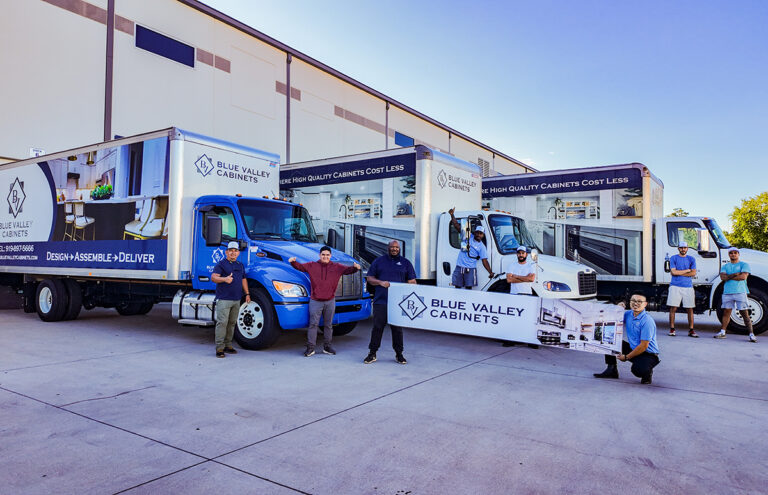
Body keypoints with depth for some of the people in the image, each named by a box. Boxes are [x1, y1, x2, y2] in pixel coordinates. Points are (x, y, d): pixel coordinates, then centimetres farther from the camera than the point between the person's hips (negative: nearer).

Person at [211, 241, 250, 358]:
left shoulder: (240, 265, 19)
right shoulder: (221, 264, -2)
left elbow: (243, 280, 26)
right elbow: (213, 277, -13)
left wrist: (247, 294, 20)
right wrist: (225, 279, -30)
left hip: (236, 299, 7)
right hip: (224, 299, -7)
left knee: (232, 323, 10)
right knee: (222, 322, -10)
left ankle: (228, 345, 19)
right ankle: (219, 348, -7)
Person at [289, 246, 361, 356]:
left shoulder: (336, 267, 4)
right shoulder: (312, 265, 2)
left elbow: (348, 270, -2)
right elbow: (300, 267, -3)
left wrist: (355, 267, -23)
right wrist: (293, 262, -23)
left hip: (330, 301, 2)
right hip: (315, 301, -2)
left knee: (328, 325, 12)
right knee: (313, 324, -2)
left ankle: (327, 346, 24)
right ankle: (310, 347, 4)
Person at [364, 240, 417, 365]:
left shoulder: (405, 263, 12)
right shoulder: (379, 261, 11)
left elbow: (412, 281, 10)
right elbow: (370, 278, 10)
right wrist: (380, 282, -9)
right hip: (380, 301, 0)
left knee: (397, 328, 6)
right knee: (377, 327, 0)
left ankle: (399, 354, 16)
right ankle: (372, 353, 9)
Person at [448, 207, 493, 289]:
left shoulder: (482, 247, 2)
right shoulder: (467, 236, 6)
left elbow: (485, 261, -2)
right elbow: (457, 226, 5)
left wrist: (490, 272, -14)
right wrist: (452, 215, -4)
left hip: (470, 269, -1)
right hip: (459, 267, 2)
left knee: (468, 288, -2)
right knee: (457, 287, 4)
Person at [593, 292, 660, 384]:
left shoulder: (647, 321, -21)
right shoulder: (628, 314, 0)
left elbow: (644, 346, -22)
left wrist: (626, 357, -15)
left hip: (648, 354, -7)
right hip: (632, 348, 7)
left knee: (637, 370, -35)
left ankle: (648, 373, 4)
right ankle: (611, 370, 3)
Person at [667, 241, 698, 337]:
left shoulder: (691, 259, 11)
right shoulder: (673, 258, 5)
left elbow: (693, 273, -1)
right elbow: (673, 272, -7)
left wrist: (679, 273, -6)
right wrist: (687, 270, -2)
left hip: (688, 286, 2)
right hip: (675, 286, -2)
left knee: (690, 309, 2)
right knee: (673, 308, -2)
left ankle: (691, 330, 8)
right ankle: (672, 329, 4)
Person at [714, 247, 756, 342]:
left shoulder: (744, 265, 6)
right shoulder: (725, 266, 17)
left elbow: (743, 276, -10)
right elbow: (722, 277, 0)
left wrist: (729, 277, -3)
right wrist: (734, 274, -12)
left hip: (740, 292, -3)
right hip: (727, 292, 3)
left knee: (744, 313, -4)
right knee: (726, 312, 4)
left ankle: (751, 334, 0)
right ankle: (722, 332, 8)